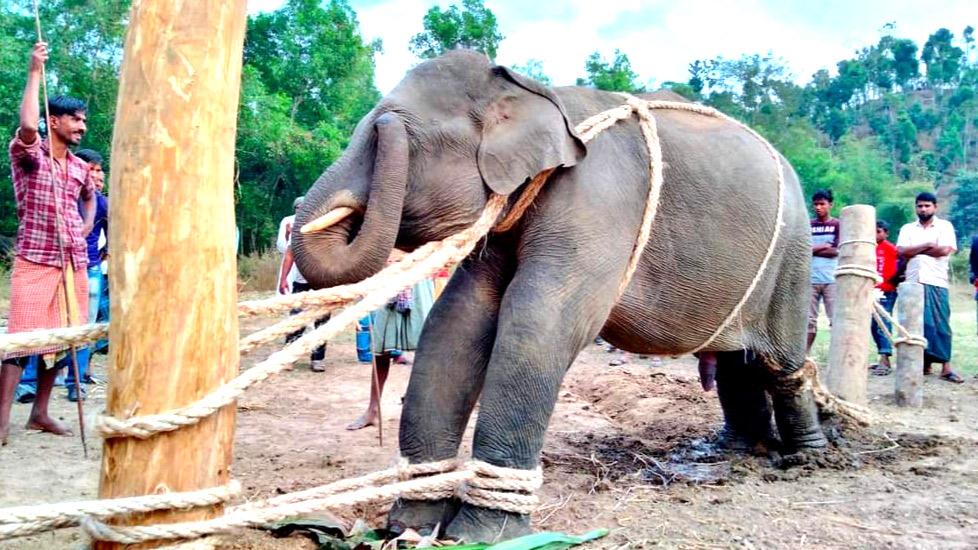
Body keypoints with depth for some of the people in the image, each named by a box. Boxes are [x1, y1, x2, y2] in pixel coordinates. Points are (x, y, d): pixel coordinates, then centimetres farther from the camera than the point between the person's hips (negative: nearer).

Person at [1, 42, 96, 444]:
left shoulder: (79, 166, 13)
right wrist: (35, 72, -20)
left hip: (74, 263, 6)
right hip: (35, 262, -6)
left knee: (59, 338, 8)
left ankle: (40, 412, 19)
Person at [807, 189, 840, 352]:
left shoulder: (838, 225, 5)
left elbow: (836, 251, -6)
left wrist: (813, 249, -3)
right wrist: (824, 247, -5)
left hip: (831, 279, -2)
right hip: (810, 279, 3)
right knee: (809, 320, 4)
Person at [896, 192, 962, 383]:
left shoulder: (945, 226, 6)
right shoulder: (907, 229, 13)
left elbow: (945, 250, -10)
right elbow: (902, 252, -2)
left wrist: (915, 250, -3)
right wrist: (927, 245, -9)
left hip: (936, 282, -3)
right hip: (913, 282, 3)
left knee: (940, 323, -5)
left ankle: (946, 367, -5)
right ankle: (924, 363, 9)